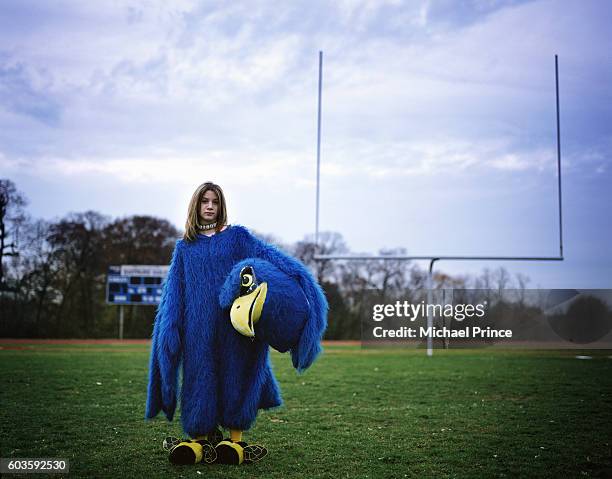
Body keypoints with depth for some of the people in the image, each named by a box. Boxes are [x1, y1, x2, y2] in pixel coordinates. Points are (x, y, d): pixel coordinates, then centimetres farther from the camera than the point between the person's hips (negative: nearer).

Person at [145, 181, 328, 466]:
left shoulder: (237, 236, 8)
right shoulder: (184, 247, 14)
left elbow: (269, 255, -3)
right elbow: (174, 293, 13)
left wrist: (294, 280, -18)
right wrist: (169, 331, 2)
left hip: (233, 324, -2)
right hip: (199, 328, 2)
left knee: (235, 376, -2)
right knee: (200, 378, 0)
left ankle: (236, 440, 5)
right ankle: (201, 439, 8)